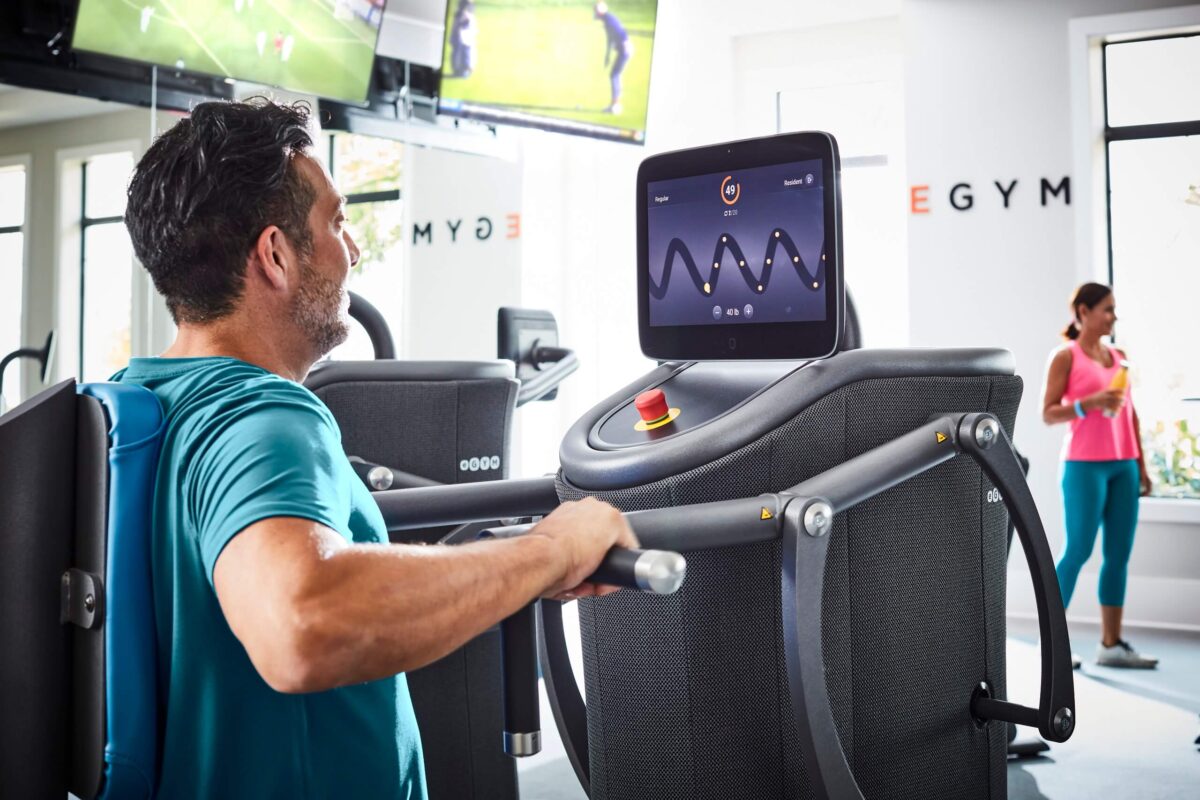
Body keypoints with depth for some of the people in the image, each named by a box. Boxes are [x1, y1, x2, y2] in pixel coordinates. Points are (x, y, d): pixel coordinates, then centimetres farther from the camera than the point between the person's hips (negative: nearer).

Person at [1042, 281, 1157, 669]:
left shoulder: (1119, 356, 14)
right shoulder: (1065, 356, -4)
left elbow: (1131, 414, 16)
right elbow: (1048, 414, -8)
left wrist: (1141, 464, 13)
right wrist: (1089, 403, -22)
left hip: (1123, 466, 6)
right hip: (1085, 466, -6)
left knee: (1119, 554, 5)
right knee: (1077, 551, -4)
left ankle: (1111, 644, 11)